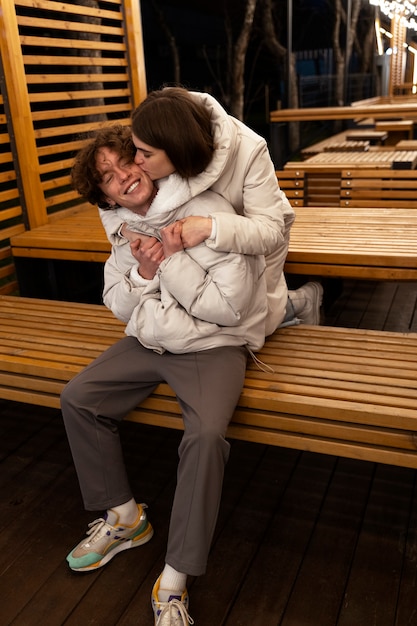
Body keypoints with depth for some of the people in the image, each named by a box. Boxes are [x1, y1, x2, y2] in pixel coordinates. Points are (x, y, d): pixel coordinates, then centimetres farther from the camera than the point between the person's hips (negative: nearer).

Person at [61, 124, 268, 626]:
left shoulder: (208, 212, -16)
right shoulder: (126, 226, 5)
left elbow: (228, 307, -19)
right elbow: (118, 306, 8)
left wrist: (172, 260, -21)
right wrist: (144, 273, -12)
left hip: (214, 346, -6)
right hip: (149, 341, 7)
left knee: (206, 435, -30)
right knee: (77, 399, -4)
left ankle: (174, 581, -11)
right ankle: (124, 517, 13)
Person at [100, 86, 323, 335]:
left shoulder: (248, 151, -38)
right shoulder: (158, 151, -27)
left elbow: (270, 232, -39)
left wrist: (210, 227, -55)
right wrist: (126, 227, -35)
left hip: (256, 234, -4)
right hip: (204, 241, 4)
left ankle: (306, 298, 23)